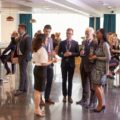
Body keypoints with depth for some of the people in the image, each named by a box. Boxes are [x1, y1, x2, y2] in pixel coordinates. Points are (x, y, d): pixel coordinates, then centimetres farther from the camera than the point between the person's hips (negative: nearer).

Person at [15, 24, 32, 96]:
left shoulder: (27, 38, -14)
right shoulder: (20, 37, 12)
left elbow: (29, 49, -19)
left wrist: (24, 58, -20)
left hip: (24, 58, -9)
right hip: (20, 57, 9)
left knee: (22, 73, -3)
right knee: (24, 73, 13)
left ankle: (21, 89, 3)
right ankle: (25, 88, 21)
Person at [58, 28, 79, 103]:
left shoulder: (75, 43, -1)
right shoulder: (62, 43, 2)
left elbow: (78, 53, -2)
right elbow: (59, 53, 4)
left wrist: (71, 54, -18)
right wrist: (63, 55, -15)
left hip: (71, 64, -1)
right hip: (64, 63, 1)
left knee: (70, 80, 6)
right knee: (64, 80, 7)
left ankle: (70, 96, 14)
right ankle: (65, 96, 17)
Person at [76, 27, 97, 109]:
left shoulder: (96, 43, -14)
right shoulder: (84, 42, 9)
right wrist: (81, 53, -5)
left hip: (91, 66, -7)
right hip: (83, 65, 7)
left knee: (92, 85, 4)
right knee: (84, 84, 19)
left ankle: (93, 102, 15)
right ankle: (84, 99, 34)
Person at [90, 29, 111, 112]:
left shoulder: (105, 44, -16)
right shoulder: (100, 44, 10)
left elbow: (108, 58, -19)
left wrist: (96, 57, -15)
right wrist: (94, 57, -2)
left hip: (101, 68, -9)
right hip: (98, 67, 9)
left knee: (96, 86, -3)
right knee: (99, 86, 12)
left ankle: (101, 105, 9)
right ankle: (103, 104, 21)